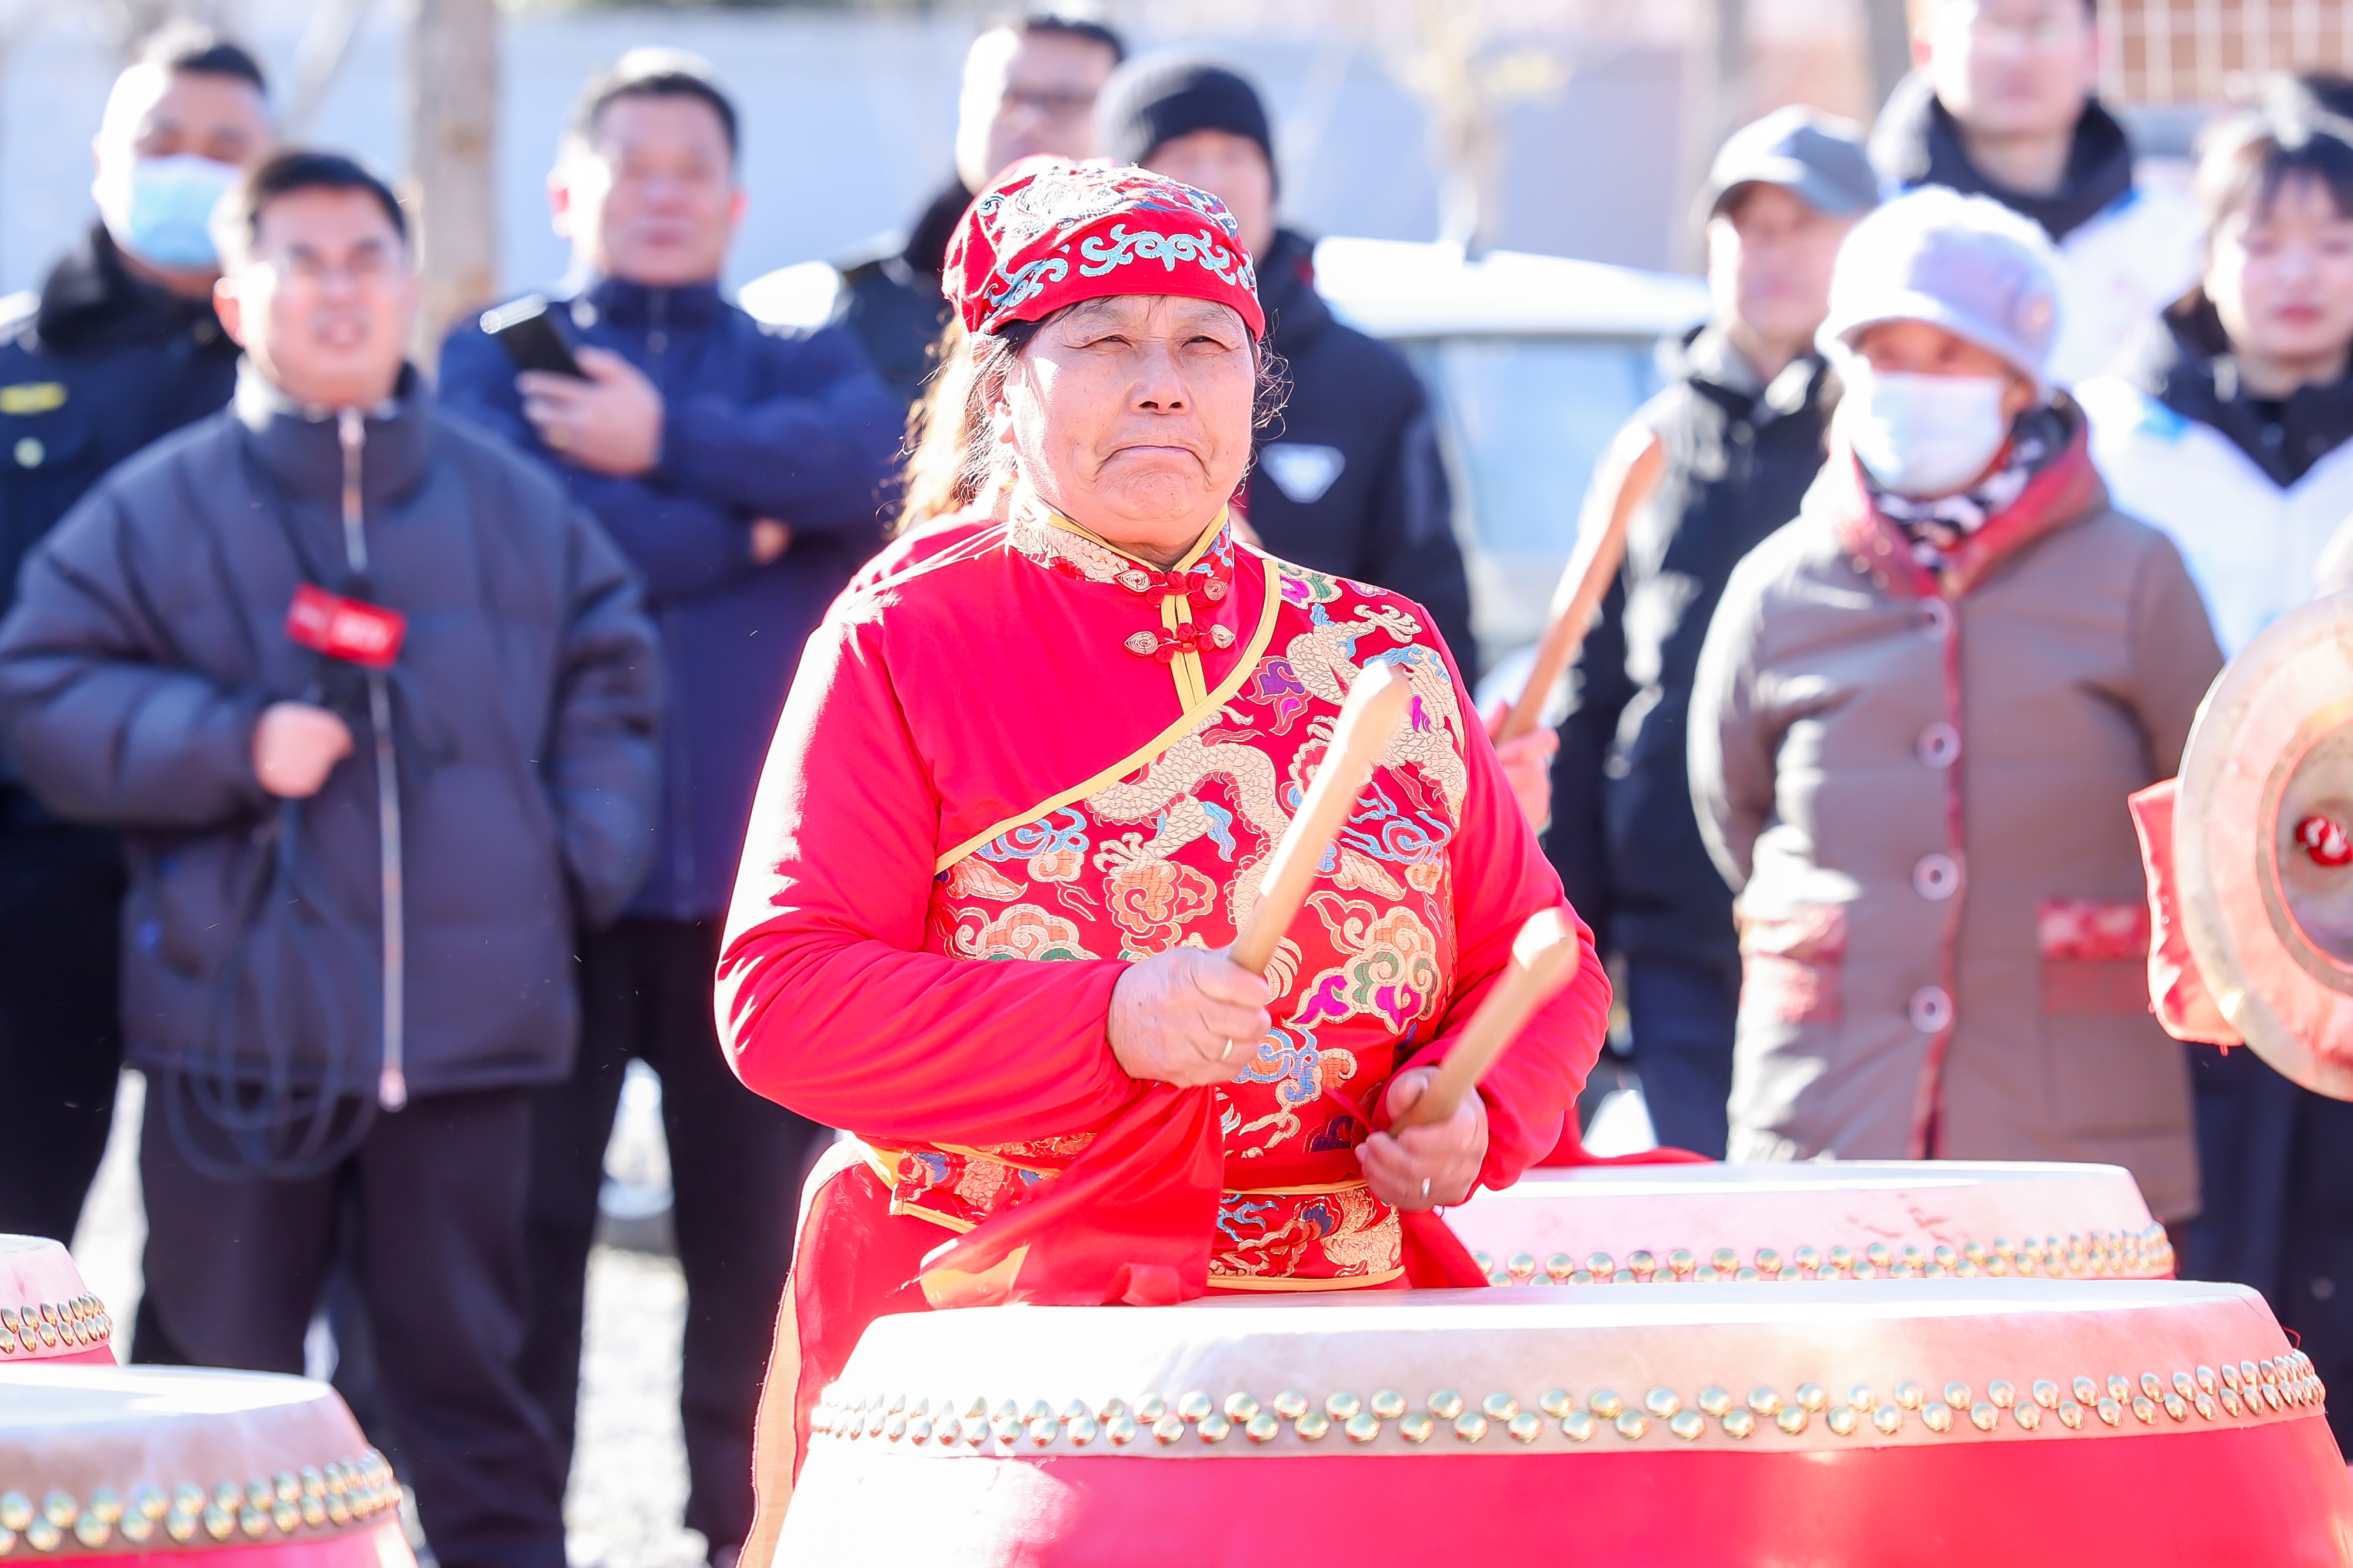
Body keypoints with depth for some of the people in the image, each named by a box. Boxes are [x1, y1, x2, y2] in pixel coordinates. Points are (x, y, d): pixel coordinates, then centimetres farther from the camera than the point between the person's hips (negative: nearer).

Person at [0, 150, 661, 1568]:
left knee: (468, 1358, 7)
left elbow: (610, 681, 16)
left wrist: (584, 861, 3)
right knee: (226, 1370, 5)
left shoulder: (517, 507, 9)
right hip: (240, 1023, -1)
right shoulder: (160, 509, 2)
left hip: (469, 1022, 1)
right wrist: (230, 744, -12)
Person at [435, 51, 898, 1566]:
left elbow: (883, 465, -8)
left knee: (765, 1239, 1)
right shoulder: (498, 359, 10)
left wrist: (670, 445, -12)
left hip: (760, 873, 2)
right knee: (528, 1230, -1)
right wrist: (749, 529, -3)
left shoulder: (803, 360, 16)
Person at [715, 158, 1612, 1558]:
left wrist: (1472, 1107, -5)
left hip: (1346, 1331, 3)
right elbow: (782, 995, -6)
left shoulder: (1380, 655, 15)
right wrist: (1108, 1023, -17)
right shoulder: (902, 645, 3)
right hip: (988, 1347, -3)